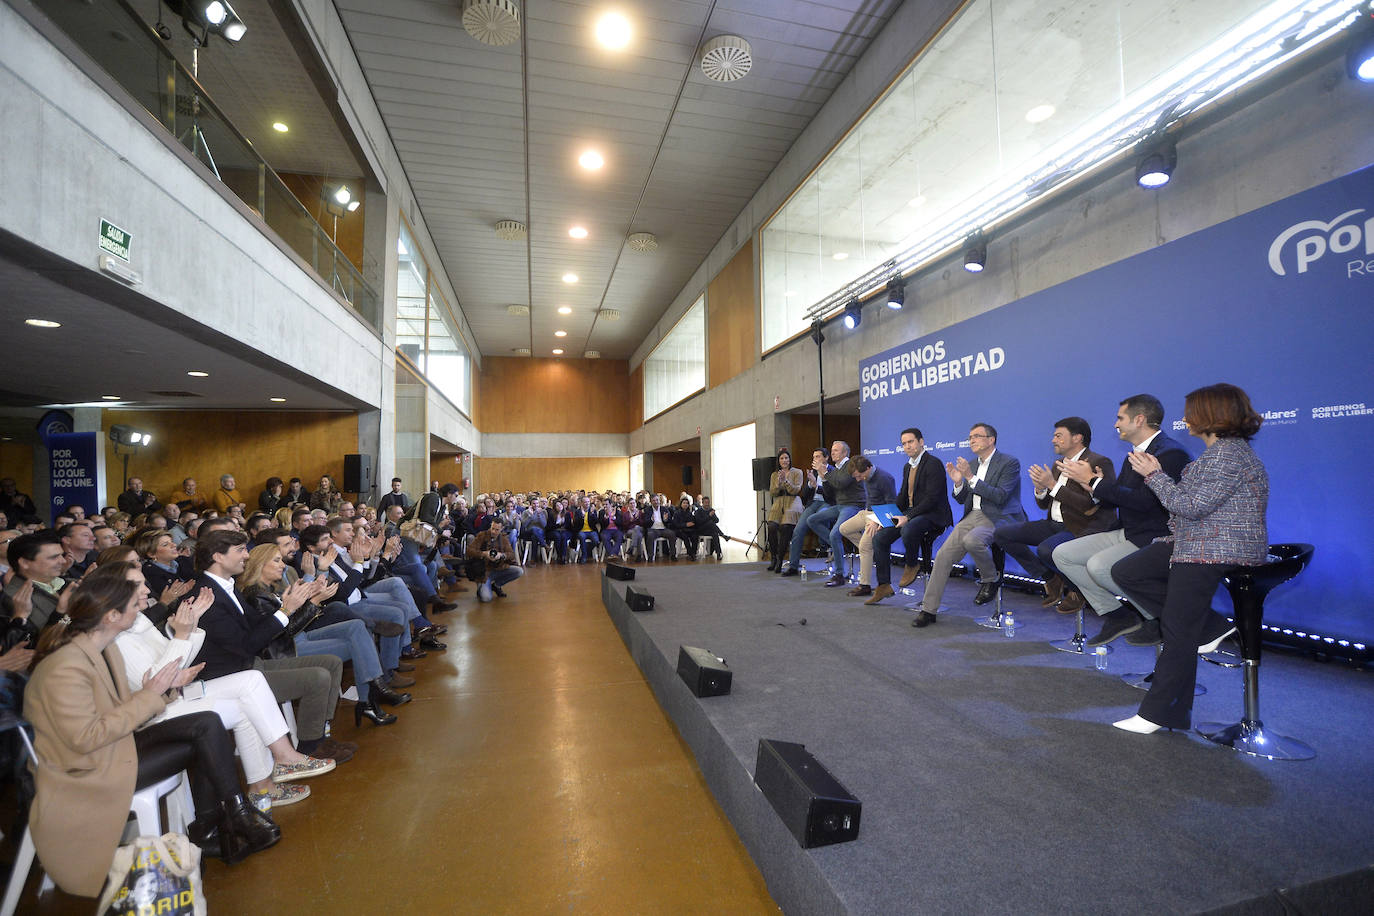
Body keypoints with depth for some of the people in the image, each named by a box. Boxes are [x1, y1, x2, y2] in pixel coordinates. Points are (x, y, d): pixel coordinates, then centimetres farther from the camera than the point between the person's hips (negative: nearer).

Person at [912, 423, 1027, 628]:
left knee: (972, 540, -36)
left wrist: (971, 478, -20)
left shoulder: (1009, 463, -5)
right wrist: (958, 482, -3)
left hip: (998, 518, -6)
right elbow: (963, 499, 18)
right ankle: (928, 609, -1)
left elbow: (1000, 497, -17)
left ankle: (991, 579, -5)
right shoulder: (972, 463, 16)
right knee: (943, 555, -9)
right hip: (973, 516, 6)